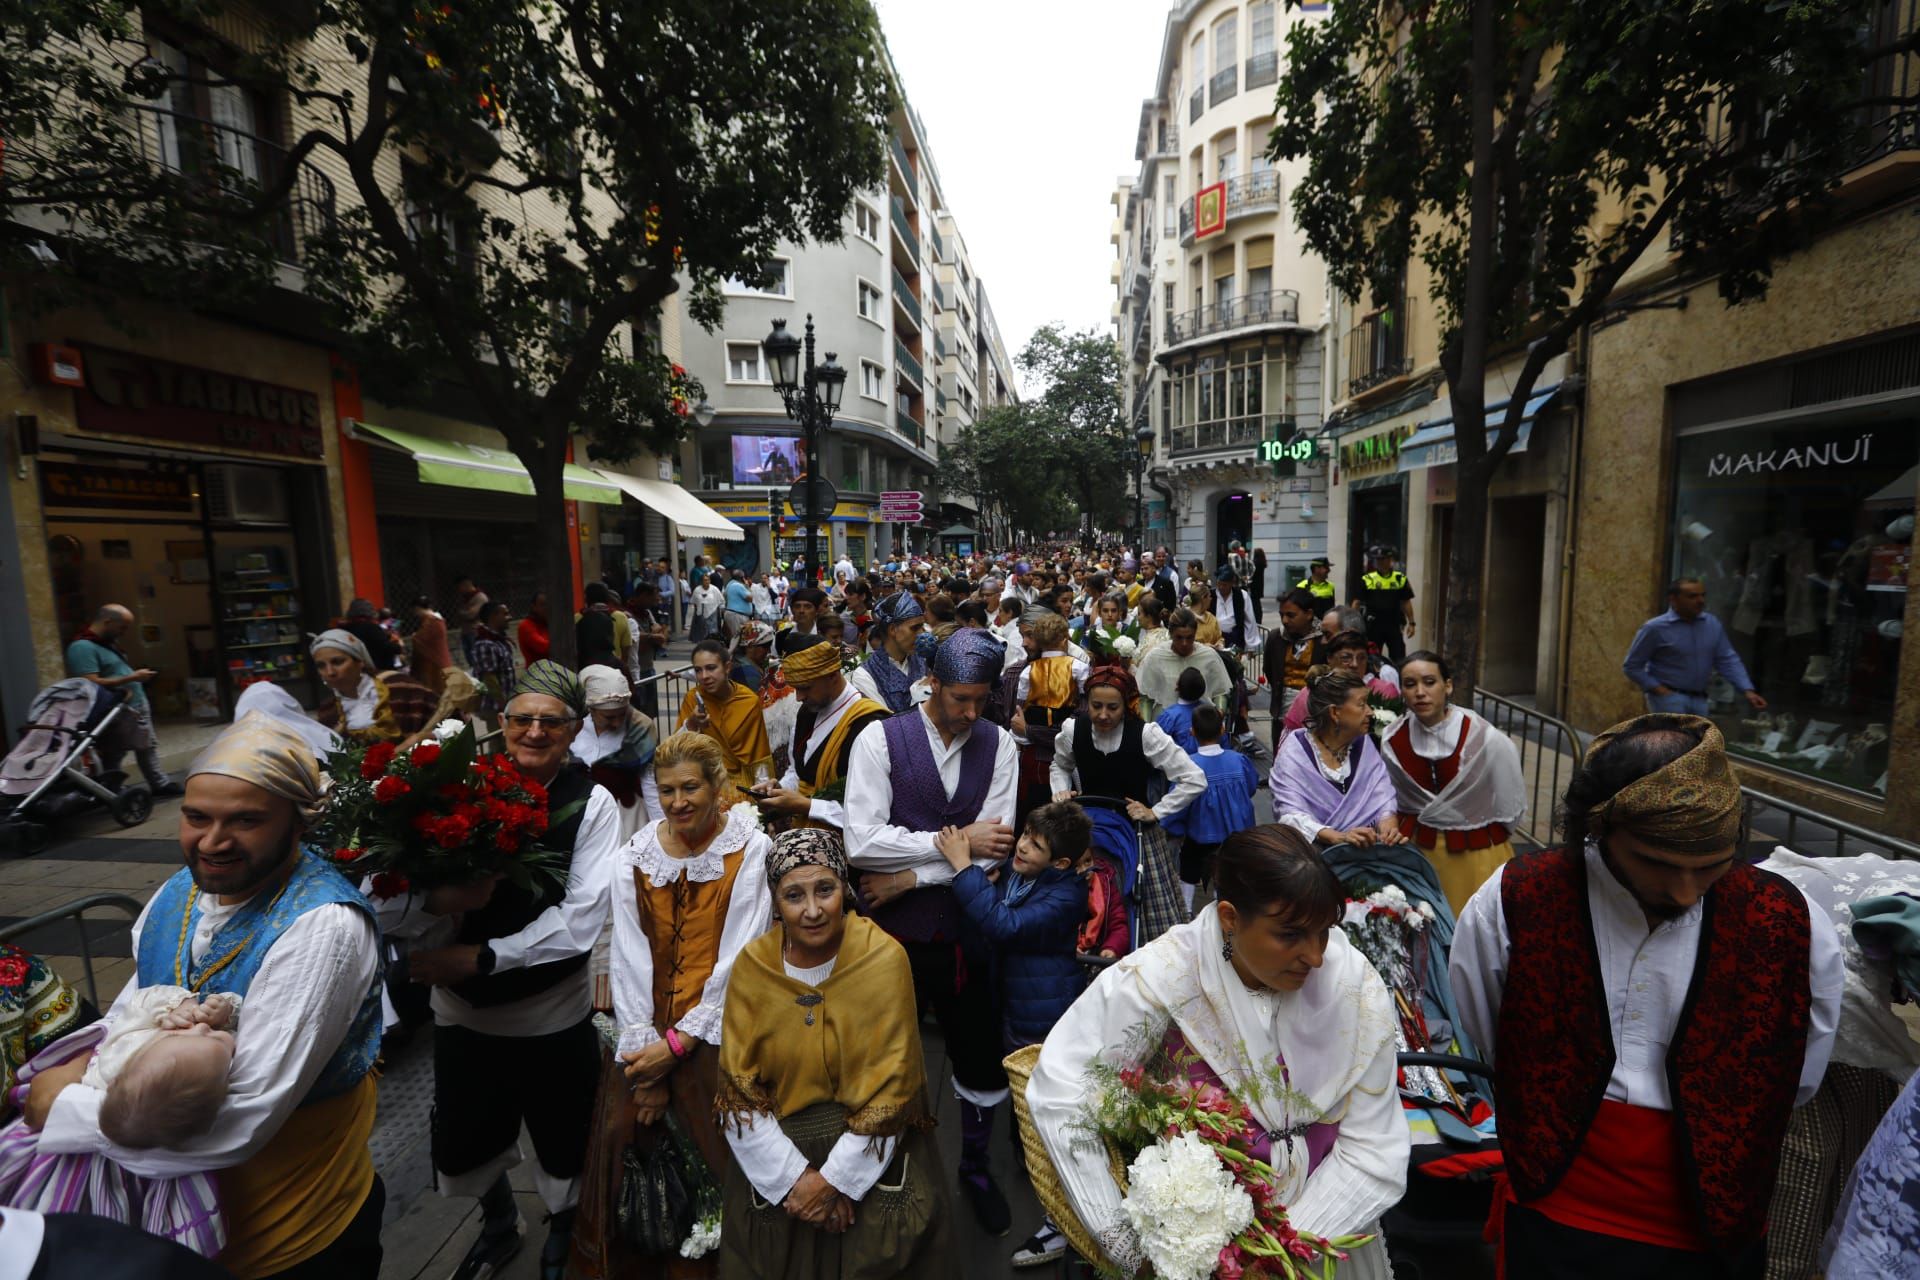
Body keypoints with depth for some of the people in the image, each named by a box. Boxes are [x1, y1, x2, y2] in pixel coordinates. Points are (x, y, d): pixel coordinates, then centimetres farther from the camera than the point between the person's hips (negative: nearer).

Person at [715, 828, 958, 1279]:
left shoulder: (884, 958, -18)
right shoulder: (752, 964, -10)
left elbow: (889, 1090, -14)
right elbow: (738, 1089, -7)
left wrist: (834, 1179, -12)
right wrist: (794, 1176, -11)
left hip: (869, 1154, -2)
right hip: (778, 1154, 2)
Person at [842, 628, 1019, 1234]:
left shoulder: (999, 745, -4)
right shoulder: (881, 740, -11)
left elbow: (994, 848, -11)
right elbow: (862, 841, -20)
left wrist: (910, 876, -16)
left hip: (967, 931, 2)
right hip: (894, 931, -2)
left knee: (983, 1060, 17)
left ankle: (976, 1168, 46)